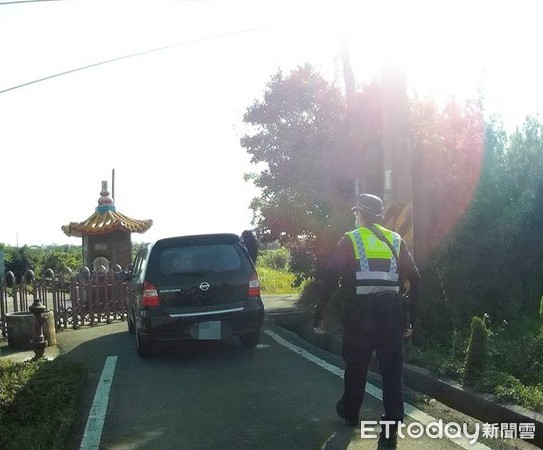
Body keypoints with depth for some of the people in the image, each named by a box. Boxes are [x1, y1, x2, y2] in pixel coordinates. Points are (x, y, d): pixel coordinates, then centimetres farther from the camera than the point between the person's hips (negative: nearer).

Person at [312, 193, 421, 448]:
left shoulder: (349, 241, 1)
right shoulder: (396, 241, 10)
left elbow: (330, 280, -6)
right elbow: (415, 280, 7)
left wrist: (318, 315, -1)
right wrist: (411, 318, 13)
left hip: (359, 315, -1)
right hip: (392, 315, 2)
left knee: (356, 367, 17)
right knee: (392, 372, 6)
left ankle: (350, 413, 36)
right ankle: (391, 429, 5)